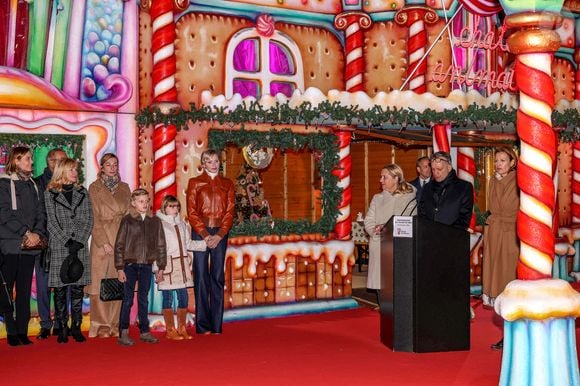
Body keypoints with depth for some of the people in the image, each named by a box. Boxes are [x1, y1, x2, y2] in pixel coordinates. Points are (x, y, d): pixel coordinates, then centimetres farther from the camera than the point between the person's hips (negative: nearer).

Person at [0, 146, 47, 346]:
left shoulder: (33, 186, 16)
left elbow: (41, 214, 10)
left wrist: (37, 233, -8)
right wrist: (25, 232, -15)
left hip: (30, 246, 5)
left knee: (25, 290, 6)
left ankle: (22, 332, 10)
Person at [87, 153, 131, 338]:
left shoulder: (124, 188, 15)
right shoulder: (94, 188, 5)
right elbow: (94, 218, -2)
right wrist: (103, 242, -11)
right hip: (102, 239, -3)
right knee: (100, 281, -5)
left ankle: (115, 324, 6)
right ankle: (101, 325, 0)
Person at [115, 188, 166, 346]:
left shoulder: (155, 221, 4)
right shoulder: (127, 220, -4)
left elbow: (160, 245, 8)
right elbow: (119, 245, -4)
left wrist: (161, 268, 6)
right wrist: (120, 268, -7)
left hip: (147, 266, 3)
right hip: (130, 265, -3)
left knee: (143, 300, 11)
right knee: (128, 300, 2)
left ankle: (144, 331, 19)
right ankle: (123, 333, 8)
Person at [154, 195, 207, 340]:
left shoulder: (182, 224, 15)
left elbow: (188, 244, 21)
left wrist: (205, 243, 12)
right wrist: (157, 268, -15)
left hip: (182, 265, 6)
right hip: (167, 265, -6)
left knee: (183, 297, 6)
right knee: (168, 297, 0)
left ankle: (182, 328, 17)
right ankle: (170, 330, 10)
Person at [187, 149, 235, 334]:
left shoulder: (227, 184, 12)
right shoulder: (195, 183, 6)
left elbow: (230, 212, 6)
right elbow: (191, 212, 0)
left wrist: (219, 235, -7)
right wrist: (205, 235, -10)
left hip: (220, 234, 2)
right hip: (200, 233, -2)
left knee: (218, 277, 2)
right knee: (201, 277, -3)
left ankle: (217, 325, 7)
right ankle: (203, 326, 2)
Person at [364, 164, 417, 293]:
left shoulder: (409, 198, 4)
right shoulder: (377, 198, 17)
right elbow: (368, 221, 10)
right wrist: (376, 230, -12)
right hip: (379, 248, 3)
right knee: (380, 283, -3)